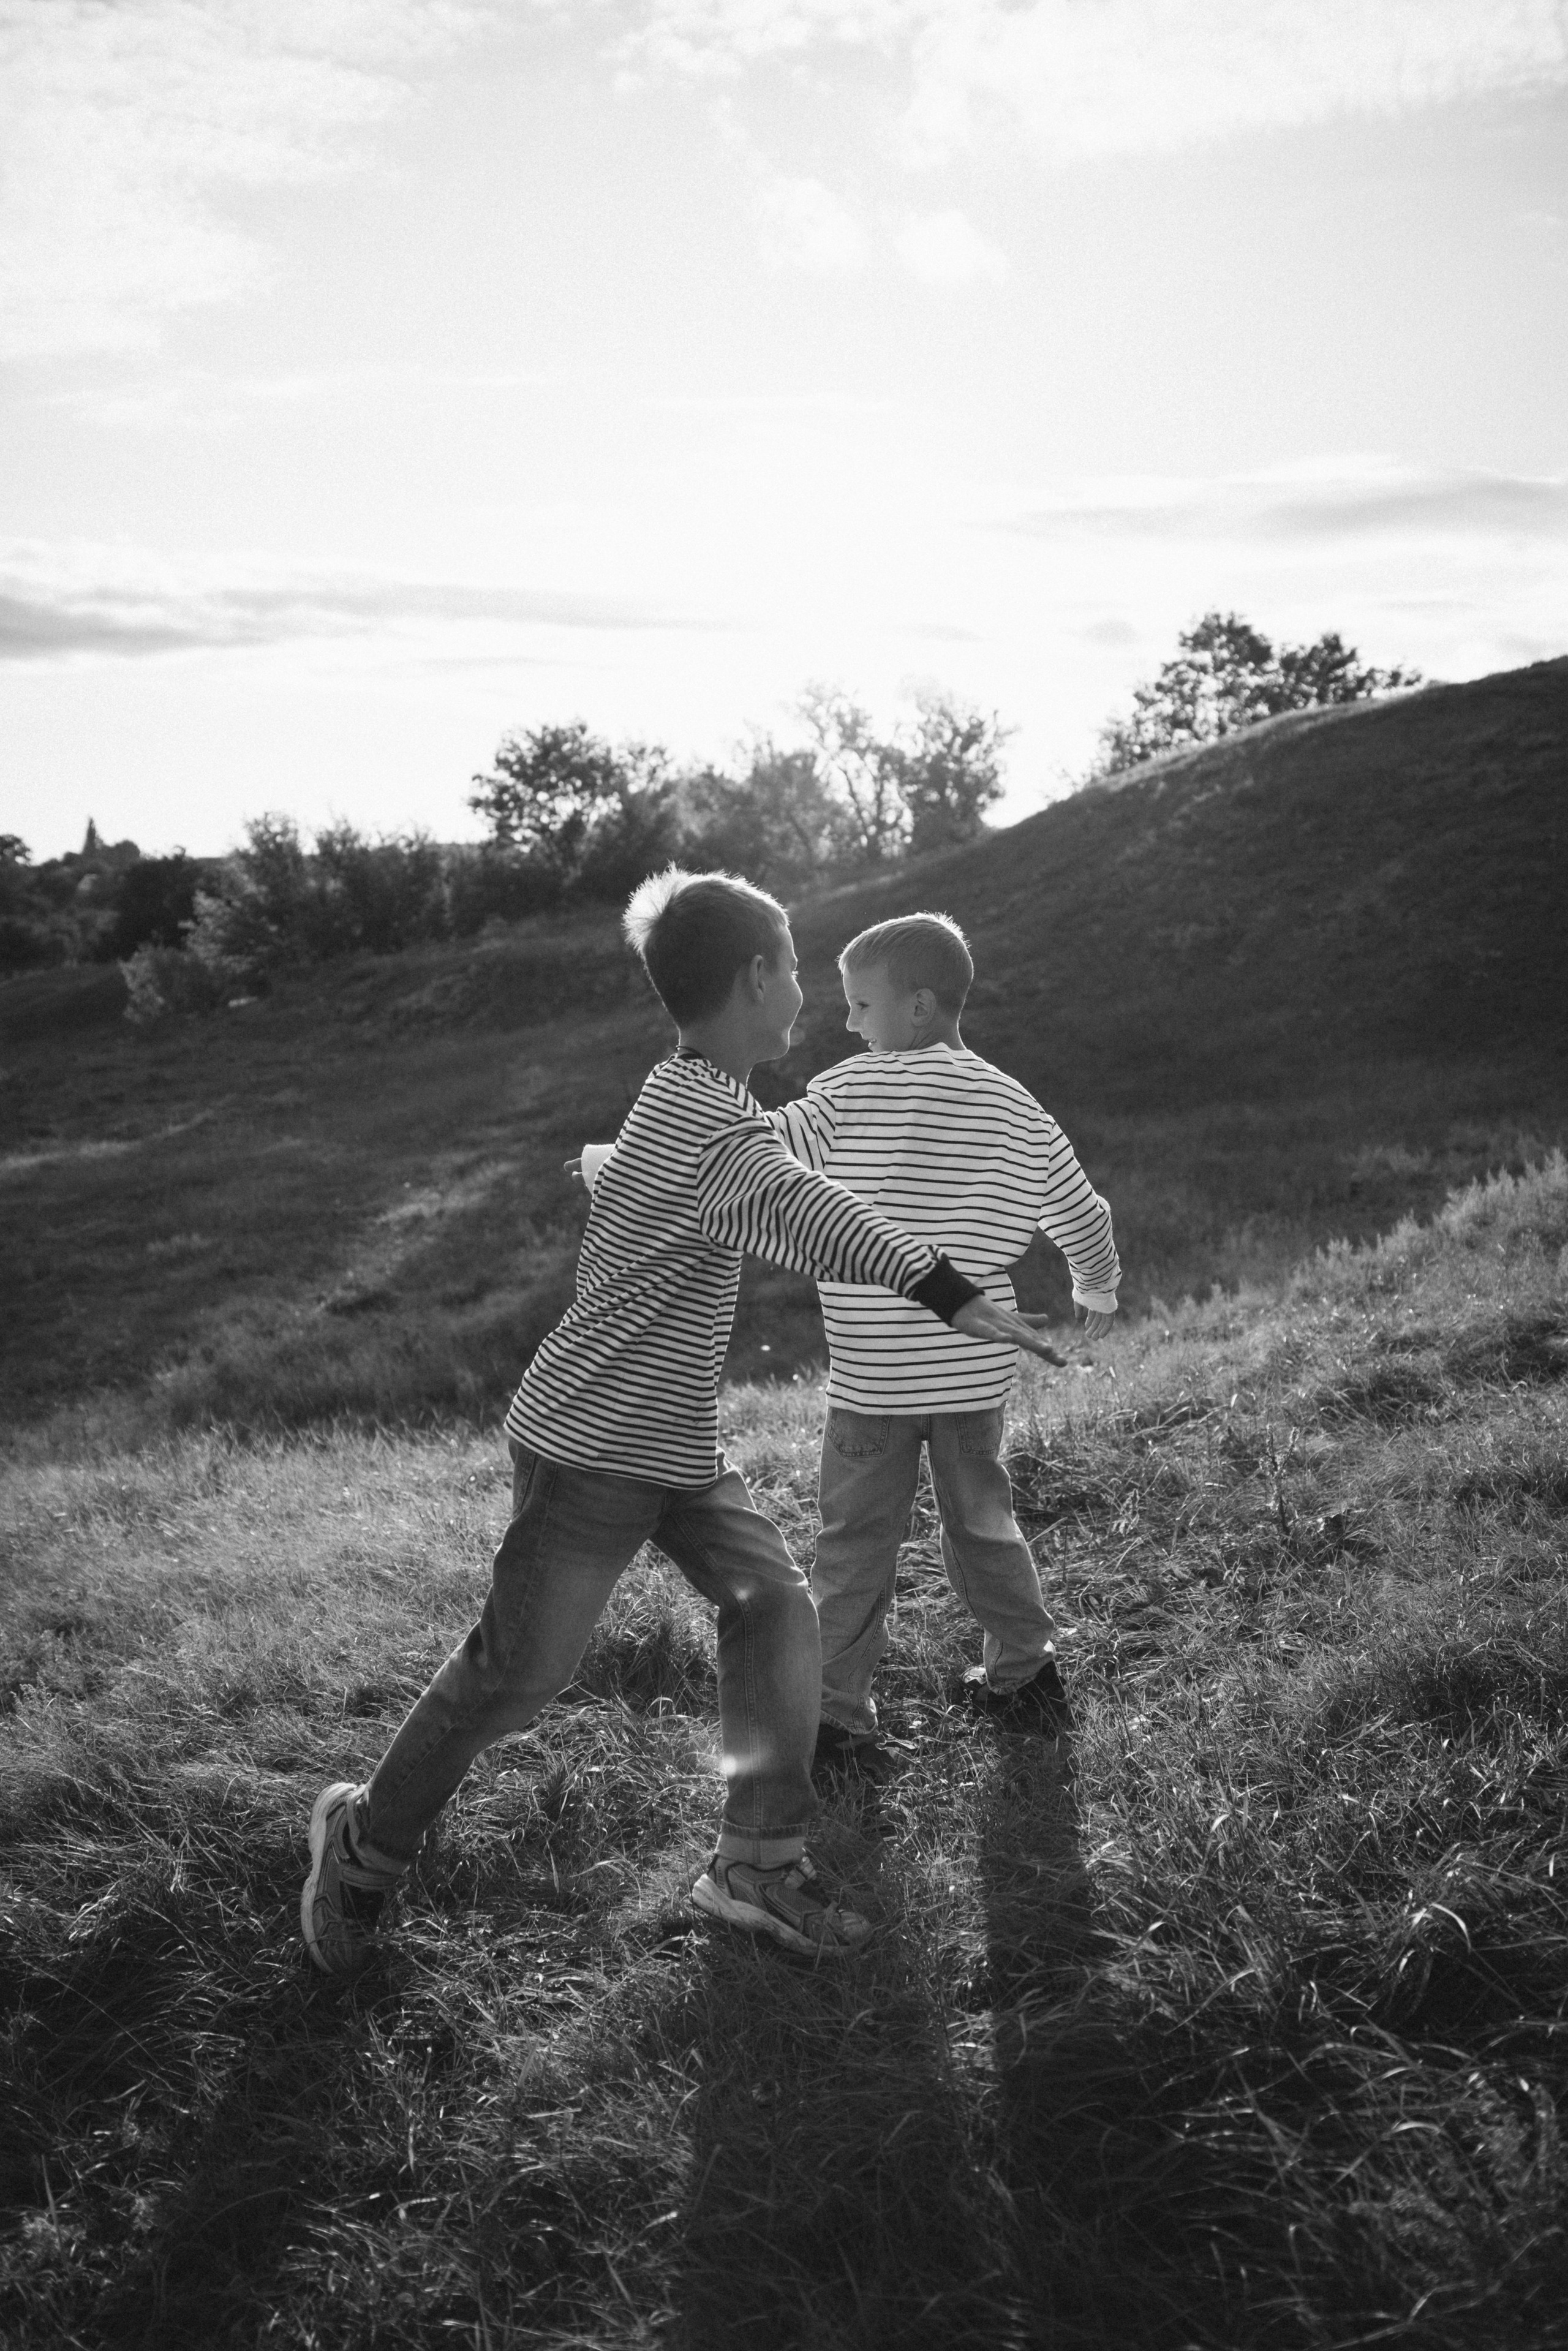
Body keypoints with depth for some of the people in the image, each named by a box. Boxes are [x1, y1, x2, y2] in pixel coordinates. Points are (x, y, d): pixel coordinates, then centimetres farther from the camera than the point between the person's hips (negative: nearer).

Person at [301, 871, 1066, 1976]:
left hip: (679, 1444, 9)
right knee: (518, 1672, 1)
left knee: (776, 1606, 4)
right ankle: (366, 1840, 24)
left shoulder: (692, 1100, 8)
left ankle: (761, 1861, 16)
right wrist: (947, 1292, -54)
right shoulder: (708, 1123, -24)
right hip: (591, 1448, -9)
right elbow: (799, 1209, -43)